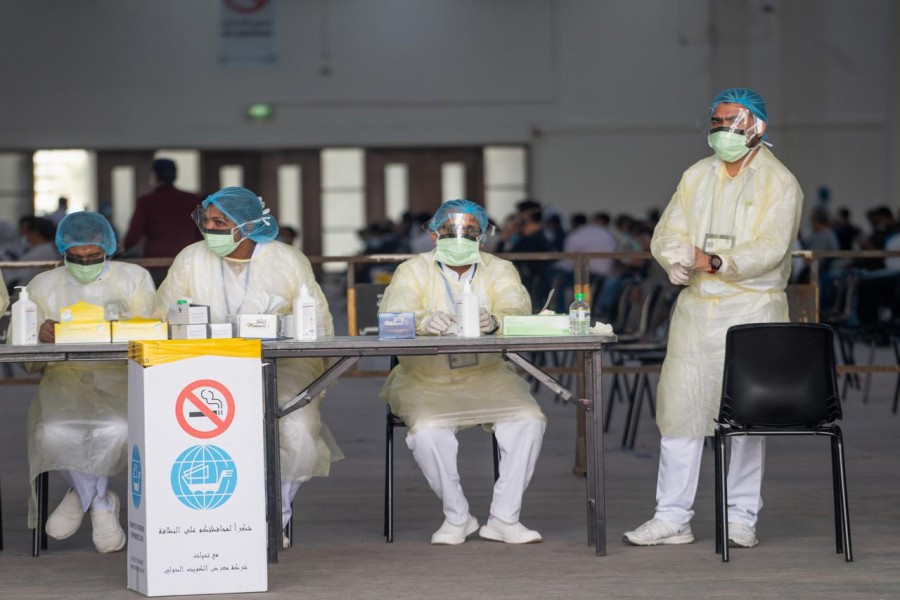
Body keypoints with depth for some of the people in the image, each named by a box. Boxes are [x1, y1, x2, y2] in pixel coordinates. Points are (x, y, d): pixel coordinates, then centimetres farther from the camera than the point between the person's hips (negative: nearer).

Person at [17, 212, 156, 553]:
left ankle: (82, 494, -5)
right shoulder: (43, 286, 13)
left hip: (120, 374, -1)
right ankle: (101, 504, -7)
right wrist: (41, 337, -17)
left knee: (118, 428, -34)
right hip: (64, 375, 1)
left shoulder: (135, 279, 11)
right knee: (53, 432, -32)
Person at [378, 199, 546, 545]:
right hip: (425, 382, -2)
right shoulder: (413, 271, 0)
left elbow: (518, 312, -15)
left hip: (486, 377, 2)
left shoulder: (499, 271, 5)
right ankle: (457, 517, -9)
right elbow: (392, 317, -18)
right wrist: (425, 322, -42)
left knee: (529, 421, -22)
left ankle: (504, 517, -11)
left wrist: (493, 321, -40)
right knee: (427, 431, -31)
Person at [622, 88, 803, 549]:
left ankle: (741, 519, 7)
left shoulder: (779, 183, -1)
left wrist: (716, 262, -26)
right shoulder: (696, 177, 15)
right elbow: (666, 235, 9)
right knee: (679, 407, 1)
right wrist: (678, 258, -14)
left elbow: (770, 249, -13)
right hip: (694, 308, 5)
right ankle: (672, 518, 6)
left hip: (752, 308, -4)